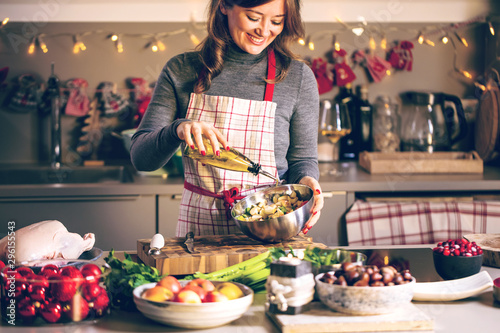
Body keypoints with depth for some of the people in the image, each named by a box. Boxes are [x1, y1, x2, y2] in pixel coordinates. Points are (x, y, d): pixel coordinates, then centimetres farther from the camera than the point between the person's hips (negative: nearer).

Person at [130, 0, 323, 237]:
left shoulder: (298, 77, 2)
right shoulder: (181, 70, 4)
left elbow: (303, 159, 10)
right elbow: (140, 157, 0)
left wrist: (305, 181, -14)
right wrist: (177, 130, -21)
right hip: (199, 225, 1)